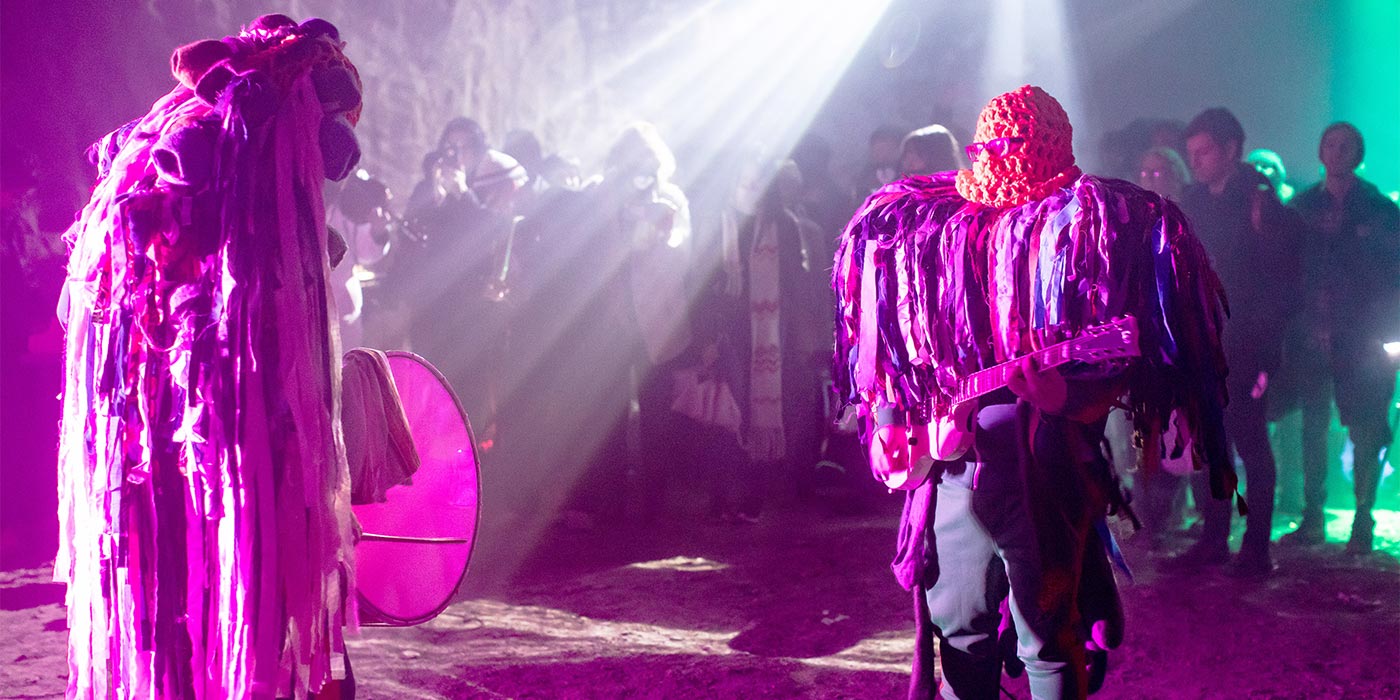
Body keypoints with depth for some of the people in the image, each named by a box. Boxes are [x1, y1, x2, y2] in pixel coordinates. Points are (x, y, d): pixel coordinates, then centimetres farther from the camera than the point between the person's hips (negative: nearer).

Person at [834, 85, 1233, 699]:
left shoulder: (1085, 222, -2)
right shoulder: (922, 222, 13)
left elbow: (1122, 356, -8)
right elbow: (889, 344, 17)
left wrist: (1066, 396, -25)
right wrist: (887, 418, 5)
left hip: (1044, 457, -4)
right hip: (950, 457, 5)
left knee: (1050, 642, -2)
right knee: (960, 631, 13)